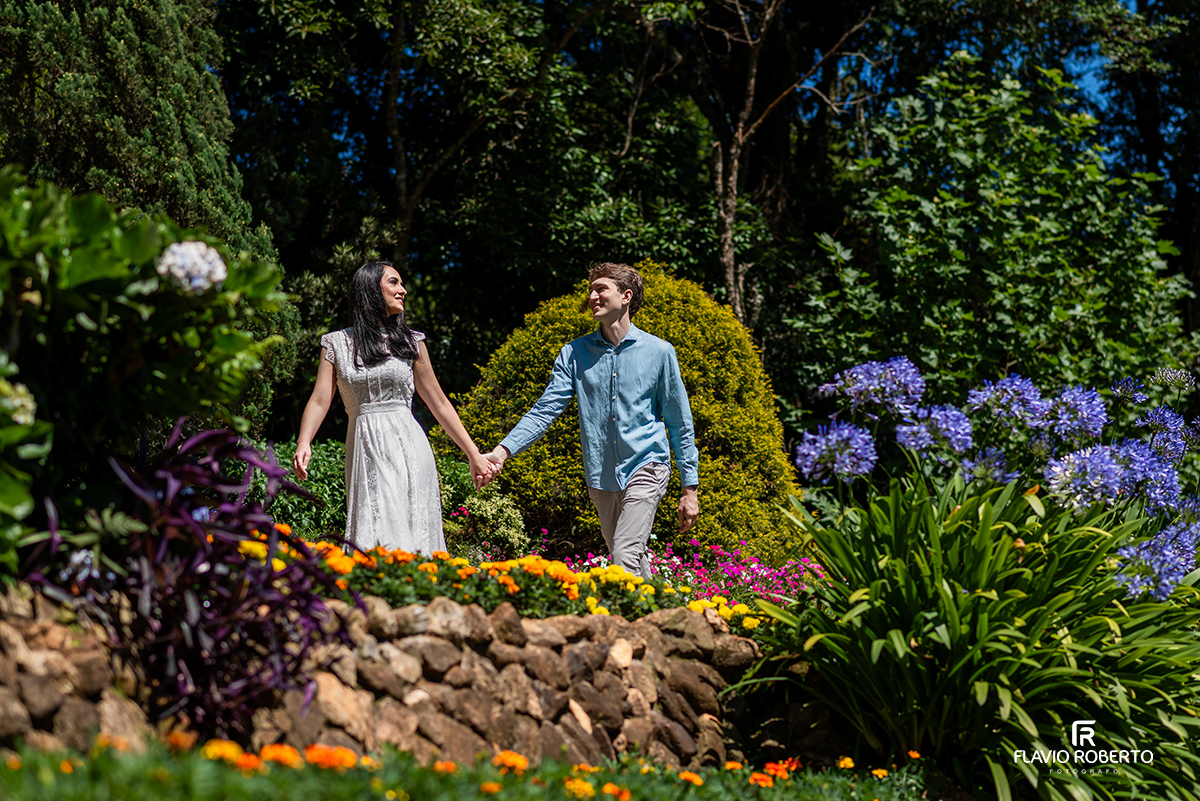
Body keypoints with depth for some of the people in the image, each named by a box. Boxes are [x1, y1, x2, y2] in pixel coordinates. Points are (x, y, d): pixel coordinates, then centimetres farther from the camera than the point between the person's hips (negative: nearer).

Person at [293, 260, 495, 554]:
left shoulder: (411, 342, 10)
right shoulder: (336, 343, 9)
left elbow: (439, 404, 13)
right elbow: (320, 400, 0)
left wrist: (474, 456, 11)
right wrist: (304, 444, -18)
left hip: (407, 449, 0)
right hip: (365, 450, 0)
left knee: (408, 540, -9)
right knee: (373, 541, -5)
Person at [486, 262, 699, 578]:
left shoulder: (659, 352, -1)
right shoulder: (574, 354, 5)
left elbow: (680, 423, 4)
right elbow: (545, 410, -2)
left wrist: (690, 488, 3)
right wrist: (503, 450, -17)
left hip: (645, 468, -4)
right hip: (601, 477, 4)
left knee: (625, 558, -18)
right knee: (634, 559, 13)